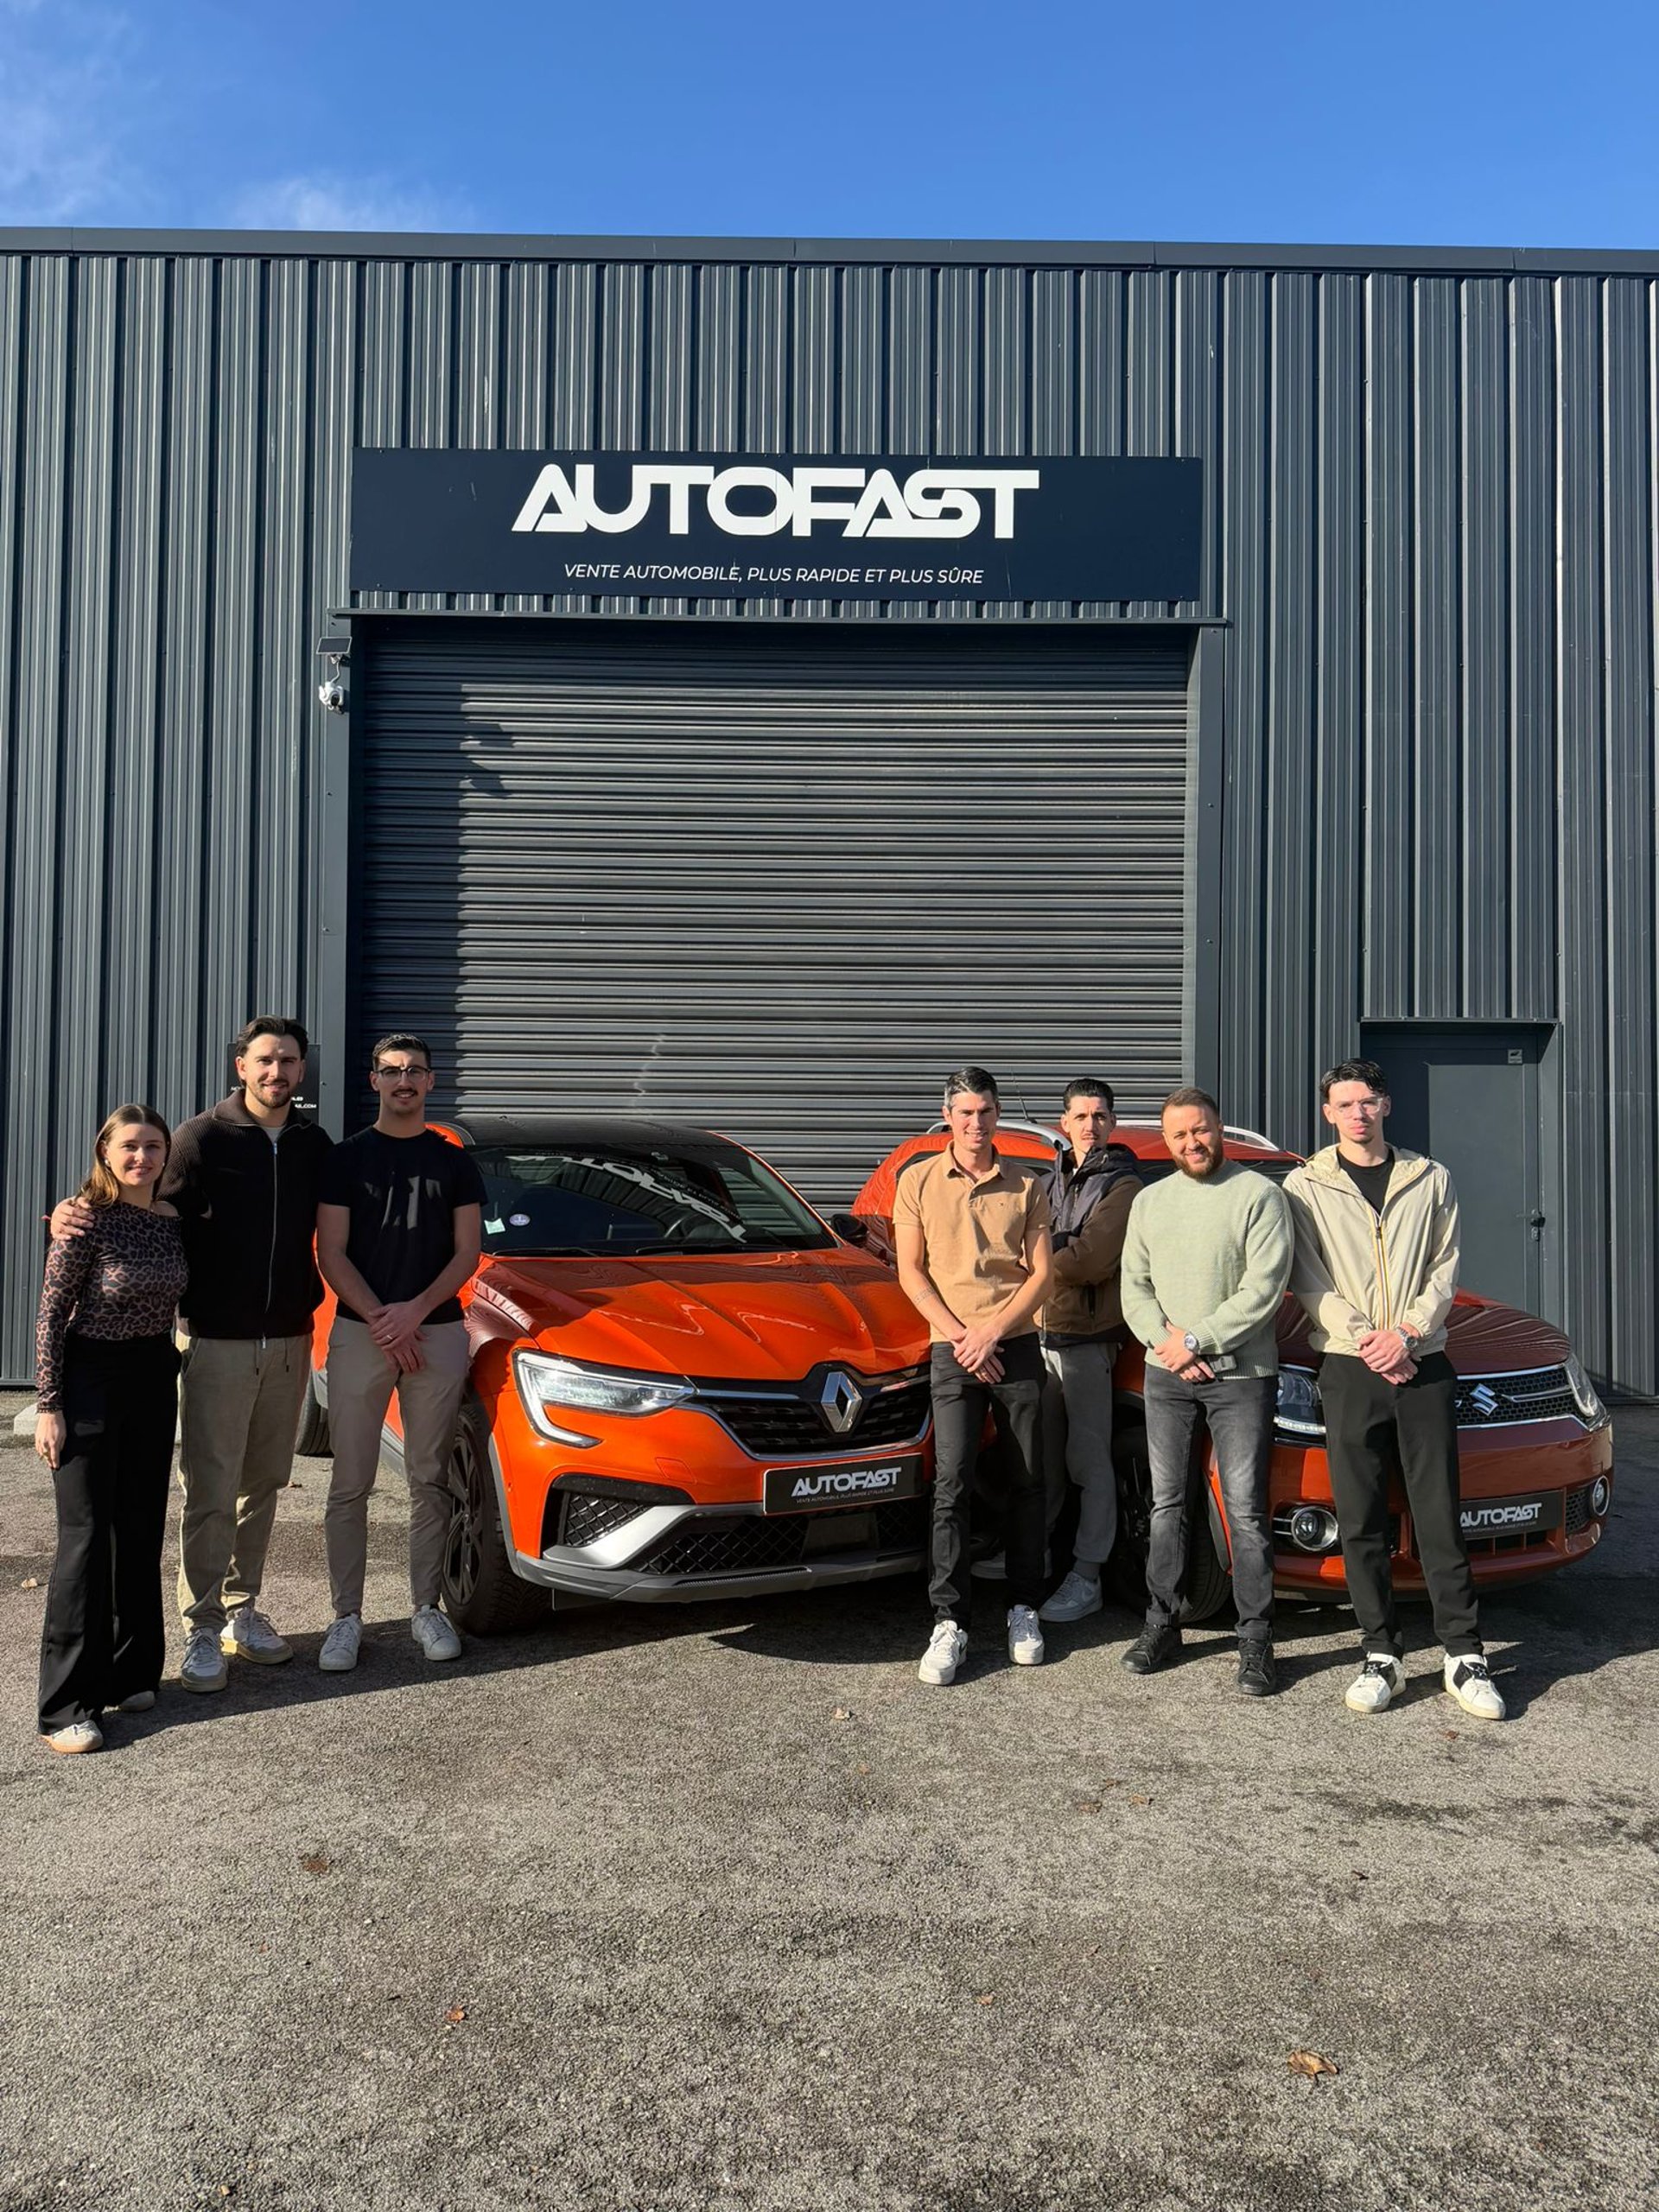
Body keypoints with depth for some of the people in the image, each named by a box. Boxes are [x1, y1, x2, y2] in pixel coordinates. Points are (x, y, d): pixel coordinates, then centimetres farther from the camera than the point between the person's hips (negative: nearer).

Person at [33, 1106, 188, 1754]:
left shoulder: (174, 1220, 3)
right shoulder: (87, 1221, -14)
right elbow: (51, 1315, -12)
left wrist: (174, 1369, 13)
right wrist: (47, 1406, -14)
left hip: (154, 1380, 6)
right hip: (90, 1378, -6)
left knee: (141, 1530, 11)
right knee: (87, 1537, -5)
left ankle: (130, 1671, 24)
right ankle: (68, 1705, 1)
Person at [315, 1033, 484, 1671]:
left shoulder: (455, 1162, 9)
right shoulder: (347, 1158, 6)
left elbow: (467, 1253, 4)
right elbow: (331, 1254, 0)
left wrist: (415, 1311, -11)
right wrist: (382, 1320, -12)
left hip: (438, 1332, 1)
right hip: (358, 1332, -1)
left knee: (429, 1480, 7)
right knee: (350, 1484, 1)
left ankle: (426, 1608, 18)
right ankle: (347, 1616, 10)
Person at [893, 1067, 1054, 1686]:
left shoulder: (1025, 1184, 7)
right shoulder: (918, 1181, 5)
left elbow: (1042, 1272, 4)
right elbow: (911, 1272, 3)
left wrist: (992, 1331, -8)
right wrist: (959, 1335, -8)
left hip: (1017, 1346, 2)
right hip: (951, 1351, -1)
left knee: (1027, 1483, 7)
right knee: (951, 1485, -8)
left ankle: (1024, 1610, 19)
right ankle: (949, 1622, -4)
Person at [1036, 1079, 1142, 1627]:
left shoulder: (1121, 1185, -5)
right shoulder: (1055, 1179, 18)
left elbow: (1092, 1260, -14)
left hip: (1087, 1338, -6)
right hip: (1041, 1333, 6)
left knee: (1088, 1459, 0)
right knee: (1043, 1454, 13)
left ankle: (1087, 1577, 5)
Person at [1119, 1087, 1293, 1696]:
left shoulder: (1259, 1194, -4)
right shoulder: (1150, 1201, 12)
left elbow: (1264, 1289, -12)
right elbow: (1134, 1287, 9)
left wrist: (1196, 1340, -14)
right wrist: (1168, 1345, -8)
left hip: (1241, 1376, -4)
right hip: (1165, 1376, 5)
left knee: (1245, 1511, -3)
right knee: (1167, 1504, 10)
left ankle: (1256, 1641, 5)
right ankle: (1162, 1623, 20)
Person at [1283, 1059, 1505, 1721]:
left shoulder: (1430, 1180, 10)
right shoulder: (1305, 1187, 5)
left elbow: (1445, 1270, 6)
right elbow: (1309, 1282, -1)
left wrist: (1406, 1331, -10)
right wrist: (1367, 1340, -13)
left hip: (1423, 1364, 1)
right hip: (1348, 1368, -1)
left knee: (1440, 1515, 2)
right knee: (1361, 1522, 2)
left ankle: (1464, 1656, 9)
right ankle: (1381, 1655, 11)